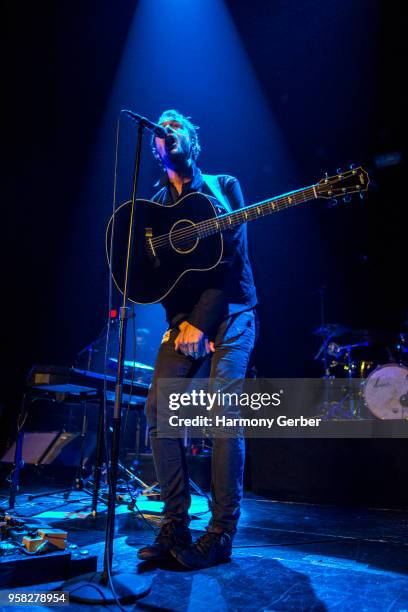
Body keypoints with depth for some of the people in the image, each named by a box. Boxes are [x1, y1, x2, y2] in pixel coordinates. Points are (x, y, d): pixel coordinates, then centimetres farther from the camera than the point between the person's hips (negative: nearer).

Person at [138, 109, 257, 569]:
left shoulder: (223, 186, 8)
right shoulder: (154, 203, 16)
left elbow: (231, 259, -4)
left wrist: (201, 323, -12)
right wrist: (180, 322, -13)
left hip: (230, 313, -3)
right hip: (182, 317, 4)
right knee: (158, 408, -12)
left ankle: (220, 534, -4)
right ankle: (175, 527, 0)